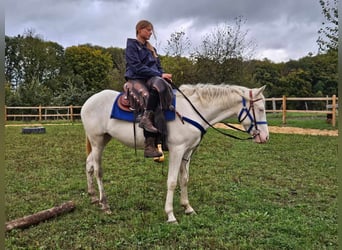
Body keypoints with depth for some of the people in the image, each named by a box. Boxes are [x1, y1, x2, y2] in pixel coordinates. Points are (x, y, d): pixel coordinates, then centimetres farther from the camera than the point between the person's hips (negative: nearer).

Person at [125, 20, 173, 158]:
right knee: (158, 85, -36)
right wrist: (159, 75, -18)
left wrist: (164, 75, -3)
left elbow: (158, 67, 22)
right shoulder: (132, 45, 3)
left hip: (151, 79, 7)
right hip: (136, 80, -7)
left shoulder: (151, 48, 26)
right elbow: (137, 67, -11)